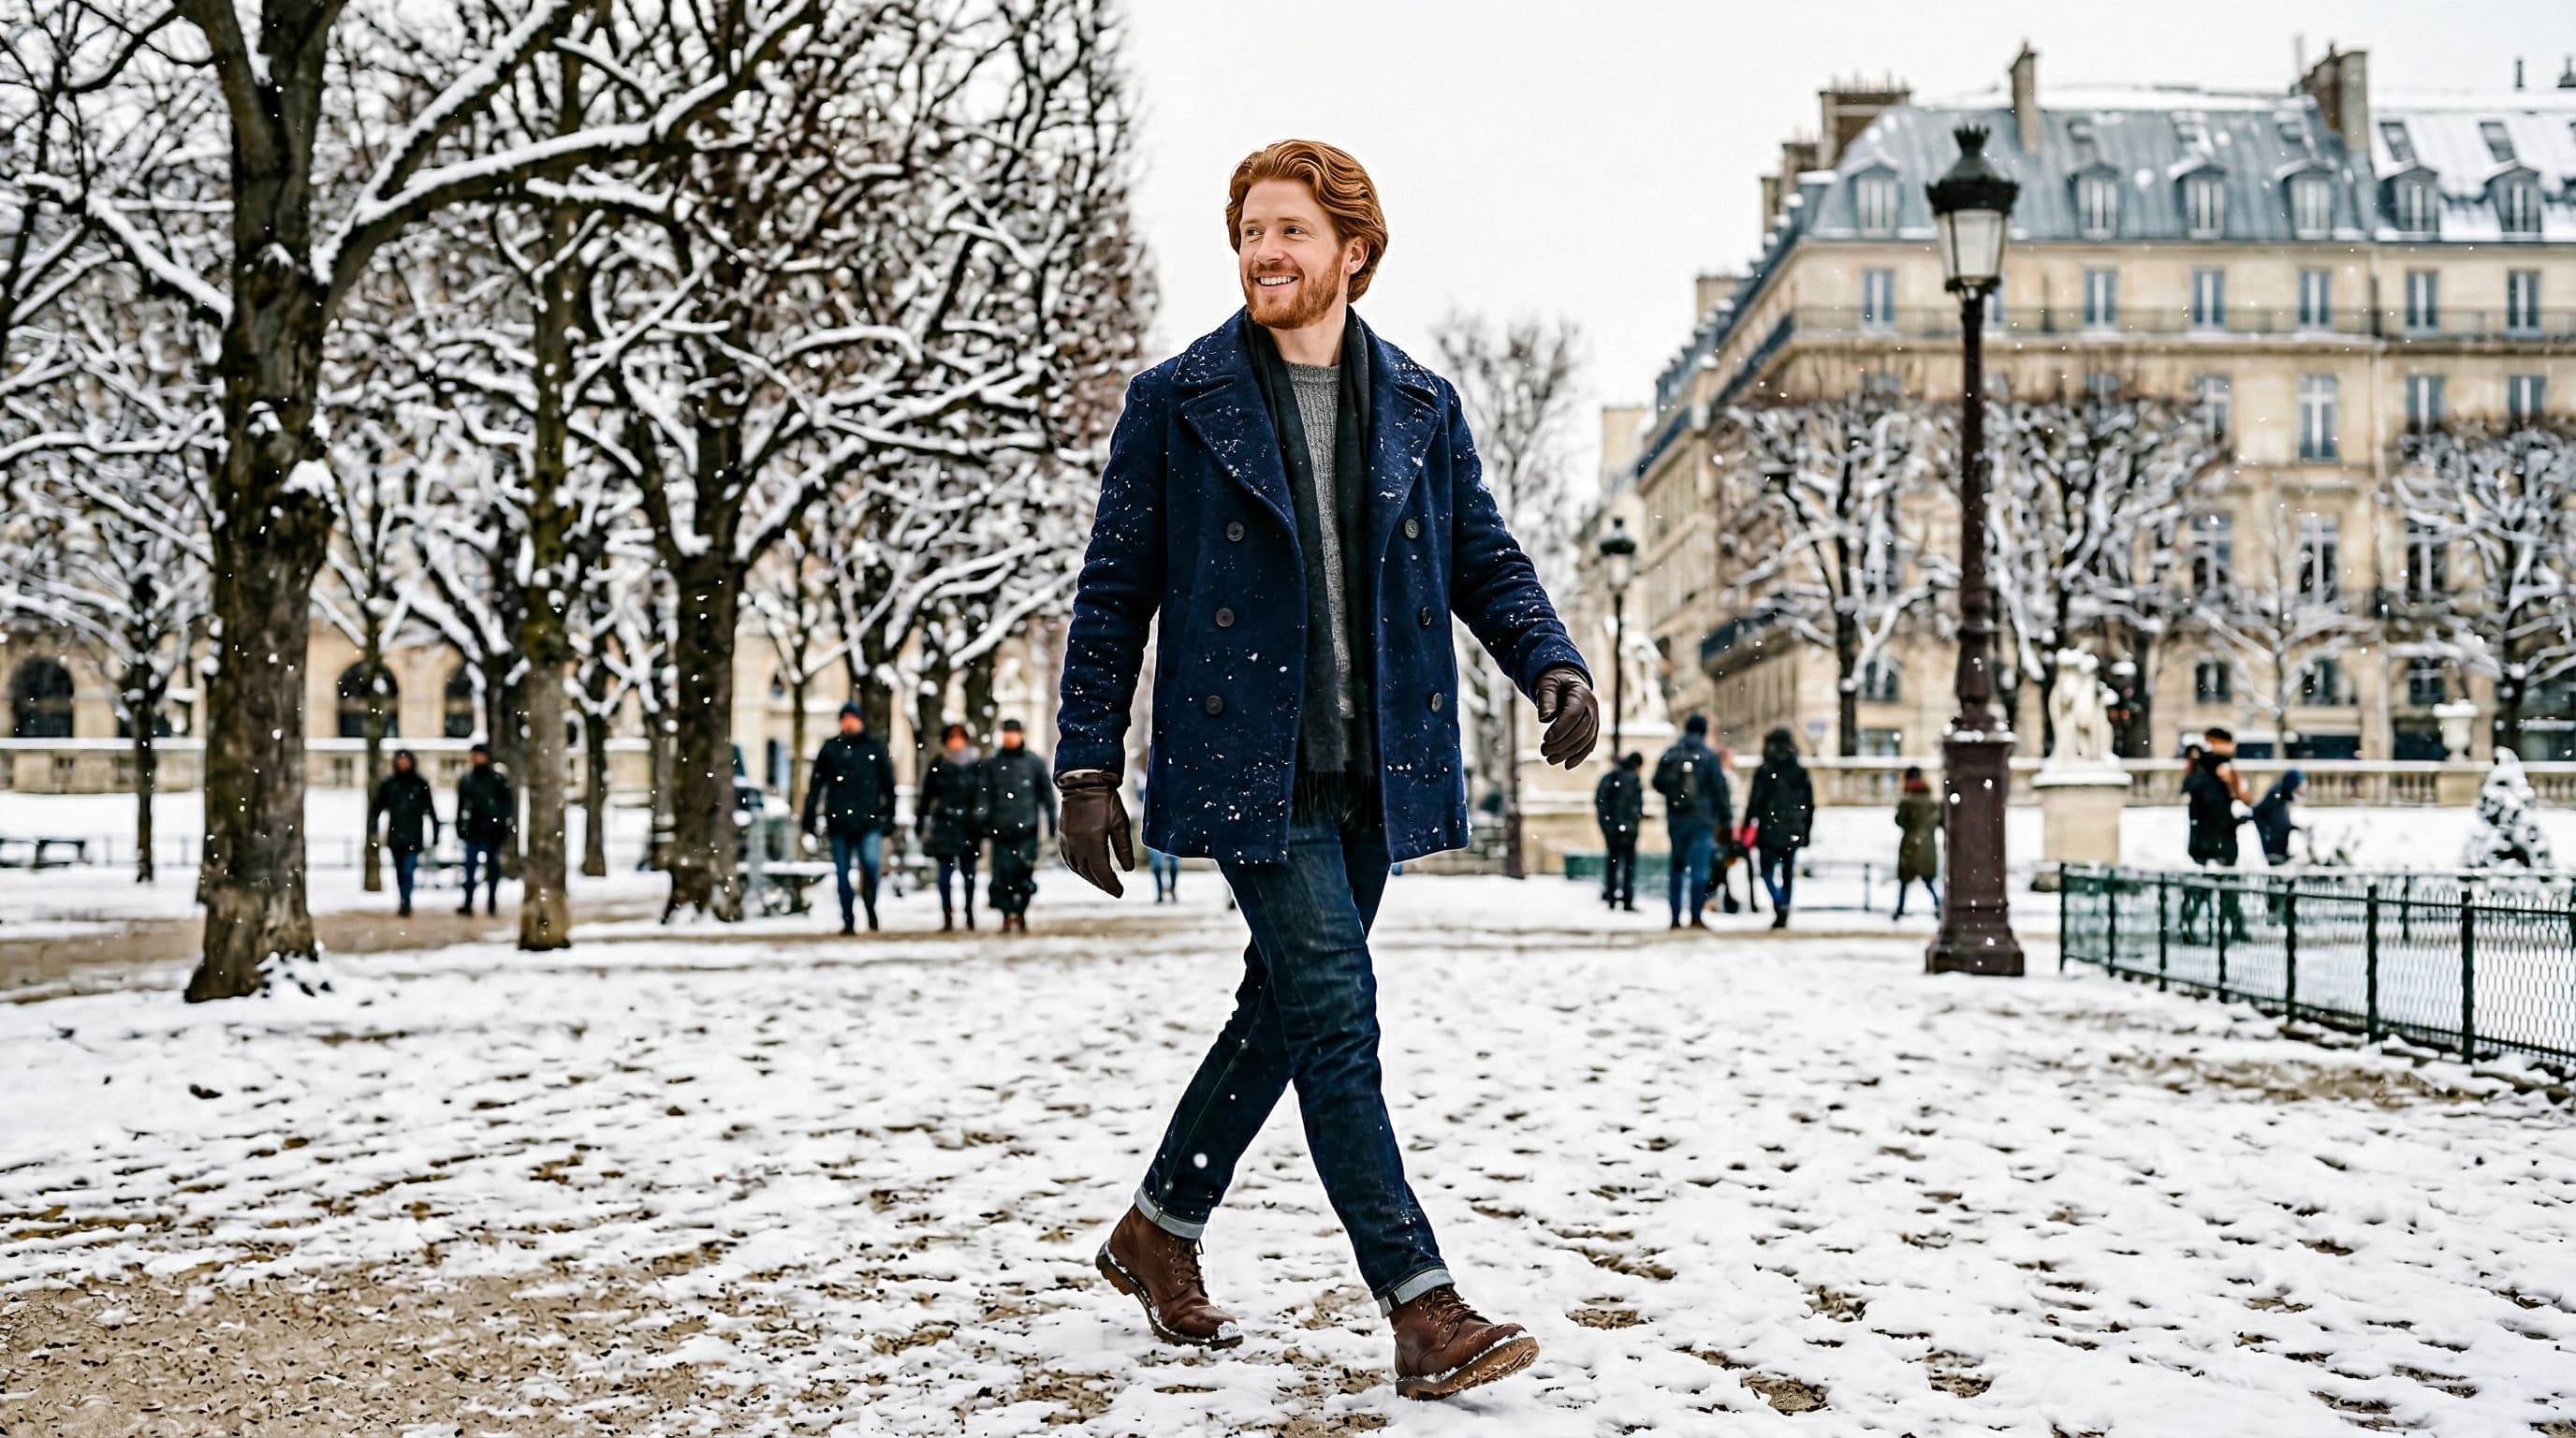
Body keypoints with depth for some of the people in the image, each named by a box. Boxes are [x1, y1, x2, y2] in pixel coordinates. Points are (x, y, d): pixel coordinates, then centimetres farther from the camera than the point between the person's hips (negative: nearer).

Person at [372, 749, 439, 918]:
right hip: (395, 835, 3)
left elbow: (430, 810, 6)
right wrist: (371, 823, -7)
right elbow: (378, 805, 6)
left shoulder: (420, 784, 3)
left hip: (413, 836, -3)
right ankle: (405, 903, 22)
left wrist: (435, 833, 4)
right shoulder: (389, 783, 6)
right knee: (400, 871, 11)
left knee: (408, 871, -13)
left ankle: (405, 904, -14)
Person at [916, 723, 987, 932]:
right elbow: (926, 795, 10)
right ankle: (947, 917, 3)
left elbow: (982, 796, 3)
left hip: (968, 826, 0)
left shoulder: (976, 765, 3)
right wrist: (919, 820, 9)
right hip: (943, 824, 0)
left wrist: (980, 821, -2)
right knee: (945, 871, 0)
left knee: (969, 871, 4)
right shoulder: (937, 765, 5)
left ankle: (970, 913, 18)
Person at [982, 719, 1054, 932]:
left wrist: (1052, 823, 6)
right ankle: (1007, 915, 0)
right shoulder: (992, 764, 10)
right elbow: (985, 796, 9)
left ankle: (1021, 913, 10)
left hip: (1027, 827, -1)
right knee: (1002, 872, -6)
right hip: (1001, 829, 1)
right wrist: (984, 822, 1)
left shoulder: (1035, 762, 7)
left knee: (1025, 871, -4)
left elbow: (1047, 794, 9)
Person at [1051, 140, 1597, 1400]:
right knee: (1334, 1013, -10)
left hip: (1374, 769, 5)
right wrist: (1087, 768, -3)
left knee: (1284, 1007, 14)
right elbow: (1113, 593, 1)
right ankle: (1420, 1303, -2)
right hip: (1249, 768, -4)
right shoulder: (1176, 401, 0)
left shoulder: (1422, 407, 10)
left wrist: (1554, 667, -9)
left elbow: (1487, 564, 12)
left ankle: (1160, 1228, 33)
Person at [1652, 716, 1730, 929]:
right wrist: (1726, 819, 0)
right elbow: (1720, 790, -6)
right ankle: (1696, 917, -6)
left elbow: (1658, 784, 10)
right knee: (1699, 869, -3)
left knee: (1676, 867, 10)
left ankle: (1675, 918, 10)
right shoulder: (1709, 756, -6)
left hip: (1675, 820, 4)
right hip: (1702, 819, -3)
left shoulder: (1669, 755, 4)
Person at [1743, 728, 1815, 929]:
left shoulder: (1764, 772, -8)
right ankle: (1783, 915, 16)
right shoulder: (1801, 773, 6)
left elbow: (1754, 802, -9)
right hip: (1793, 834, 4)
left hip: (1770, 832, -4)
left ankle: (1780, 905, -21)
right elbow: (1810, 805, 10)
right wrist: (1806, 830, 18)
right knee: (1788, 873, 13)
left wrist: (1746, 827, -1)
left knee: (1768, 871, 2)